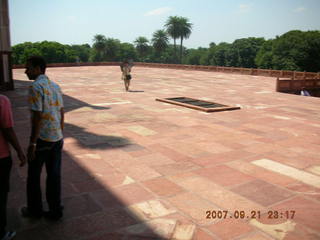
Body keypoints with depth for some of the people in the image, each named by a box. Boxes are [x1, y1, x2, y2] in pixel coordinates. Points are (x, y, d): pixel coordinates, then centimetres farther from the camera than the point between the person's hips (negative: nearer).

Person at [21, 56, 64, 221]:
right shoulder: (55, 86, 7)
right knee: (54, 176, 13)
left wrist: (32, 143, -14)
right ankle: (55, 211, 21)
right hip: (57, 138, 6)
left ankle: (35, 210, 28)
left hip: (42, 139, -6)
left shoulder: (36, 87, -15)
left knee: (34, 176, 13)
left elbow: (37, 117, -19)